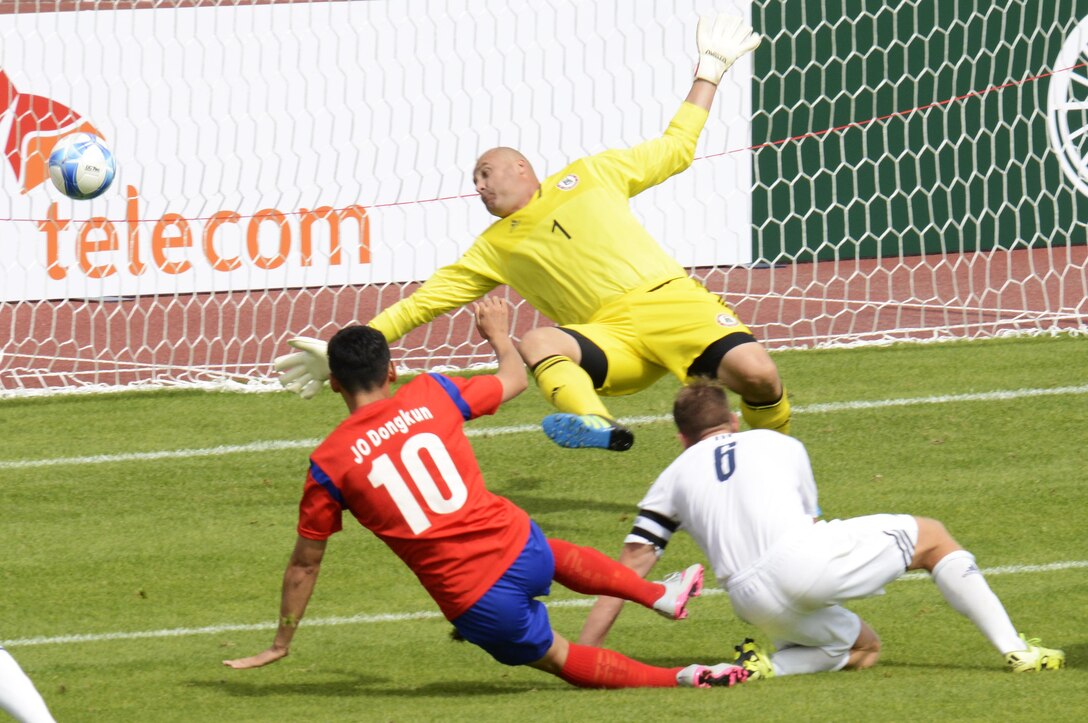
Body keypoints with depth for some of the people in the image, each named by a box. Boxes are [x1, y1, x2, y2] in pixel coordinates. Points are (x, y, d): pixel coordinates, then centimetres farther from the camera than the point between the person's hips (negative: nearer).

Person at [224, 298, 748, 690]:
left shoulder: (329, 464, -5)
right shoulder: (430, 396, 0)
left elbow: (305, 564, 2)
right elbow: (515, 379, 19)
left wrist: (280, 645, 13)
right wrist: (499, 335, 41)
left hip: (473, 602, -3)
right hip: (517, 547, 3)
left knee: (559, 658, 20)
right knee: (556, 555, 41)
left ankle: (681, 679, 9)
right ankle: (660, 594, 52)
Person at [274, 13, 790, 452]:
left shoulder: (589, 176, 19)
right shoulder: (494, 249, 22)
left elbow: (674, 150, 27)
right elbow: (423, 301, 22)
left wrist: (709, 70, 28)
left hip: (670, 302, 0)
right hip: (611, 338, 0)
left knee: (756, 374, -26)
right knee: (538, 344, -34)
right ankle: (595, 423, -61)